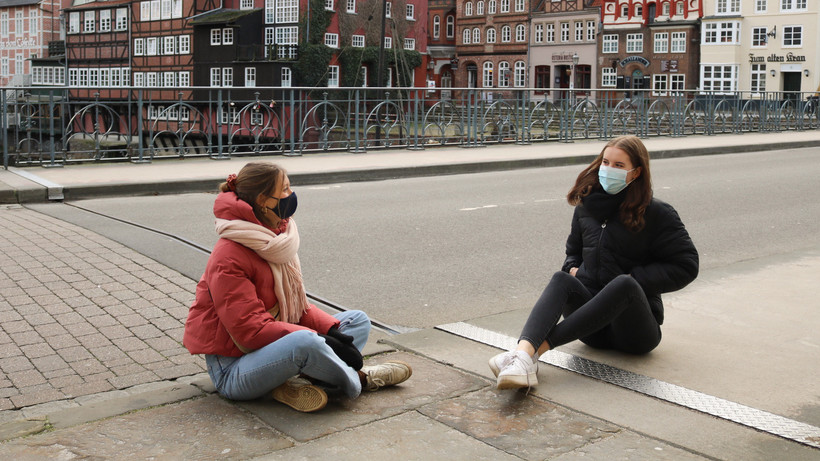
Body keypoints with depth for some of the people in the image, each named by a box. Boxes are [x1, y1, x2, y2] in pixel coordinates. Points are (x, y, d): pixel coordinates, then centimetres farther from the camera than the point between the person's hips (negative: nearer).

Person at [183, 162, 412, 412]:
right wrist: (320, 342, -27)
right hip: (233, 369, -9)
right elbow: (249, 329, -25)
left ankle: (297, 381, -17)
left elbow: (298, 305, 10)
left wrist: (332, 328, -10)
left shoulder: (276, 241, 7)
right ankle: (358, 380, -8)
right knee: (305, 342, -39)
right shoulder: (229, 257, -20)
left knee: (358, 320, 6)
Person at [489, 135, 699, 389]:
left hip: (636, 329, -3)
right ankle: (523, 353, -56)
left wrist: (635, 279, -12)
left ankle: (536, 348, -46)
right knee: (560, 280, -26)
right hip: (595, 326, 4)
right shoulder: (587, 206, 11)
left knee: (623, 284, -36)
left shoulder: (657, 214, -2)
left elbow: (686, 265, -3)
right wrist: (573, 268, 3)